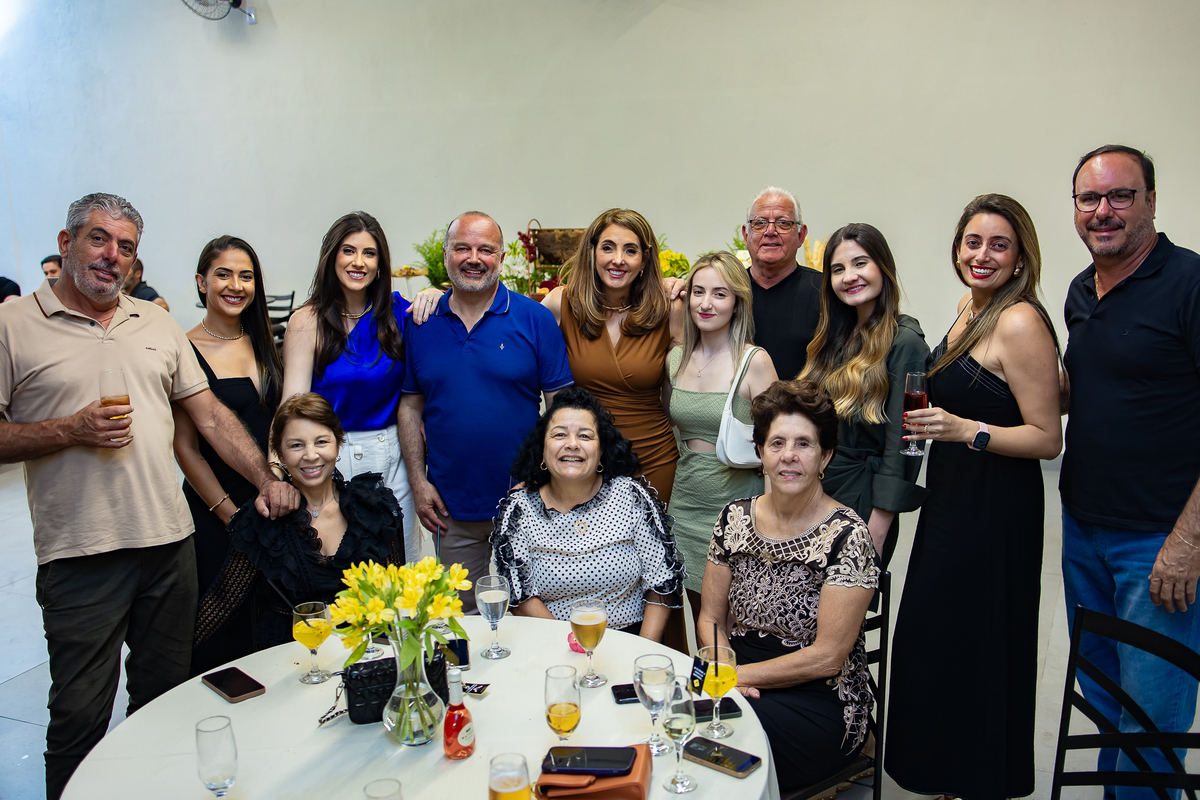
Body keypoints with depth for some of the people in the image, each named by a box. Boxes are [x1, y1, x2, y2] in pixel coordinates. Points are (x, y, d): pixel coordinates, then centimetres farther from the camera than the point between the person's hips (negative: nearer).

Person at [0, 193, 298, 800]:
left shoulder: (157, 324, 13)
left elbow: (210, 415, 11)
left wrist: (266, 479, 2)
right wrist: (72, 430, -16)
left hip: (169, 542, 5)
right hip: (79, 552, -4)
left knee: (165, 697, 16)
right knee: (79, 714, 3)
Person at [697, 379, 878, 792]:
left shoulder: (847, 537, -12)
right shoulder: (735, 518, 3)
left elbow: (826, 657, -14)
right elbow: (710, 619, 8)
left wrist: (739, 675, -13)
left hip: (820, 701, -4)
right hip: (741, 686, 5)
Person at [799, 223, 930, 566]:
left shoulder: (904, 342, -13)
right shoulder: (836, 336, 9)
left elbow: (900, 445, -16)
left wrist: (877, 532, -16)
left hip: (862, 501, -6)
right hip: (815, 496, 7)